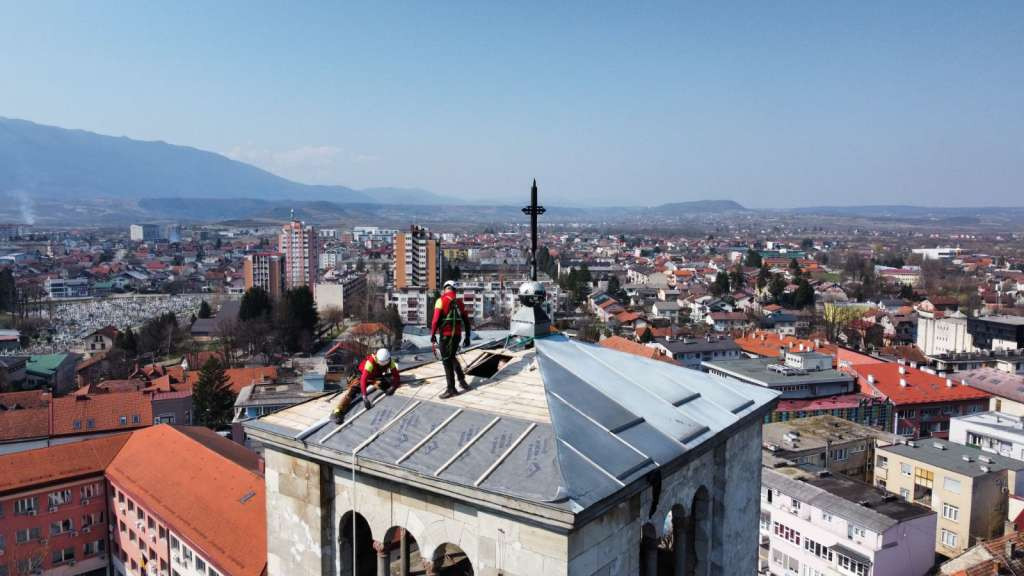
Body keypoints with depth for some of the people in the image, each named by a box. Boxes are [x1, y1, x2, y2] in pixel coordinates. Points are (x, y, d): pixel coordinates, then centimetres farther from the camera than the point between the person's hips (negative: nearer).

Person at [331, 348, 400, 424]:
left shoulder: (390, 361, -26)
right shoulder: (371, 361, -39)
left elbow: (395, 375, -19)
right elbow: (363, 379, -45)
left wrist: (392, 387, -39)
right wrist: (365, 398, -53)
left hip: (377, 376, 5)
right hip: (362, 375, -5)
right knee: (351, 390, -26)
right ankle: (337, 411, -37)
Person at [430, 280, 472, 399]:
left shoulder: (441, 300, -7)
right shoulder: (459, 302, 8)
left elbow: (436, 319, -13)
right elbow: (466, 321, 11)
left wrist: (433, 335, -6)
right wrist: (467, 337, 18)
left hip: (446, 335, -5)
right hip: (457, 334, 5)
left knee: (447, 360, 1)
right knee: (452, 357, 24)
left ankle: (451, 389, 4)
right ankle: (462, 381, 24)